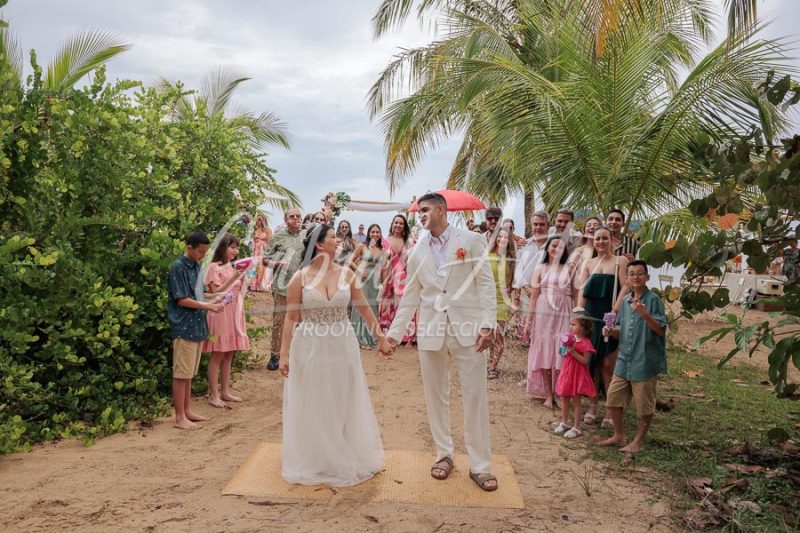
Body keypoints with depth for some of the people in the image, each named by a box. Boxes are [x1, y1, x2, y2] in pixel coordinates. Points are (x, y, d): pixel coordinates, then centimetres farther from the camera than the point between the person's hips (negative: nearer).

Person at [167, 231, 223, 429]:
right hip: (184, 327, -8)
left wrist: (210, 302, 4)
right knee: (181, 374, -1)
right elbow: (181, 300, -15)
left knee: (189, 373, 15)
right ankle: (180, 417, 7)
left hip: (197, 326, 8)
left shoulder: (196, 266, 12)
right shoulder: (178, 267, -12)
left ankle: (188, 410, 25)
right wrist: (208, 306, -13)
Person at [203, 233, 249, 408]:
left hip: (234, 313, 7)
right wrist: (233, 278, -18)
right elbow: (216, 292, -12)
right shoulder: (214, 267, -6)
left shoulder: (233, 267, 13)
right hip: (220, 313, -7)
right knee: (218, 354, -3)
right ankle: (214, 395, 4)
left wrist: (242, 279, 1)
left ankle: (226, 392, 18)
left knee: (229, 354, 10)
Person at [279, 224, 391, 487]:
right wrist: (284, 354, -9)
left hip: (343, 347, 2)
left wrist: (381, 338, 7)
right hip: (310, 349, -2)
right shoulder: (300, 278, -8)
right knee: (313, 409, 11)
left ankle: (346, 460, 35)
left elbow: (364, 309, 5)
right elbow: (291, 318, -6)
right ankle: (314, 463, 31)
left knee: (344, 406, 15)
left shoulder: (346, 274, -1)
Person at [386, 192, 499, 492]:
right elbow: (410, 297, 12)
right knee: (436, 396, 10)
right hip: (431, 331, 3)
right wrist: (394, 333, 7)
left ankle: (480, 465, 13)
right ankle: (444, 454, 27)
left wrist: (488, 324, -12)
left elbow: (486, 284, -3)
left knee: (475, 397, 1)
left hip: (467, 329, -3)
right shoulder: (417, 252, 10)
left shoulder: (471, 241, 0)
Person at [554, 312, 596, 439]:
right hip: (566, 372, 7)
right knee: (564, 399, 16)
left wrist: (573, 352, -28)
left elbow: (585, 361, -21)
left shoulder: (585, 343, -18)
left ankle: (576, 427, 14)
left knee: (575, 401, 3)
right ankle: (564, 423, 30)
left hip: (577, 375, -7)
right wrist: (565, 349, -3)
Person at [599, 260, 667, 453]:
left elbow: (661, 330, -16)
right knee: (613, 398, 11)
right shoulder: (625, 301, 9)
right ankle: (619, 436, 27)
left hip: (645, 361, -6)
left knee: (644, 404, 7)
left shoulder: (653, 299, -10)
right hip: (625, 359, 6)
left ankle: (639, 440, 24)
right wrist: (612, 331, -4)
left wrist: (644, 313, -28)